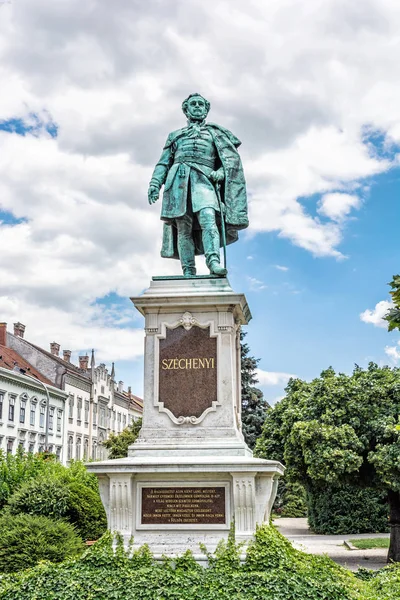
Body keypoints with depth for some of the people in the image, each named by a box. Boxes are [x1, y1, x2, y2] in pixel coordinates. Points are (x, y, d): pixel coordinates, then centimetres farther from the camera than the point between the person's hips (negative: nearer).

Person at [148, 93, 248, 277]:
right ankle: (188, 272, -12)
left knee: (208, 218, -26)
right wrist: (155, 183, 5)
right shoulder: (175, 135, 31)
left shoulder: (214, 132, 25)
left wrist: (220, 172, -9)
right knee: (183, 227, -9)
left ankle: (214, 262, -40)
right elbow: (163, 163, 22)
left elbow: (231, 158, 12)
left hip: (204, 179, -2)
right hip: (179, 179, 2)